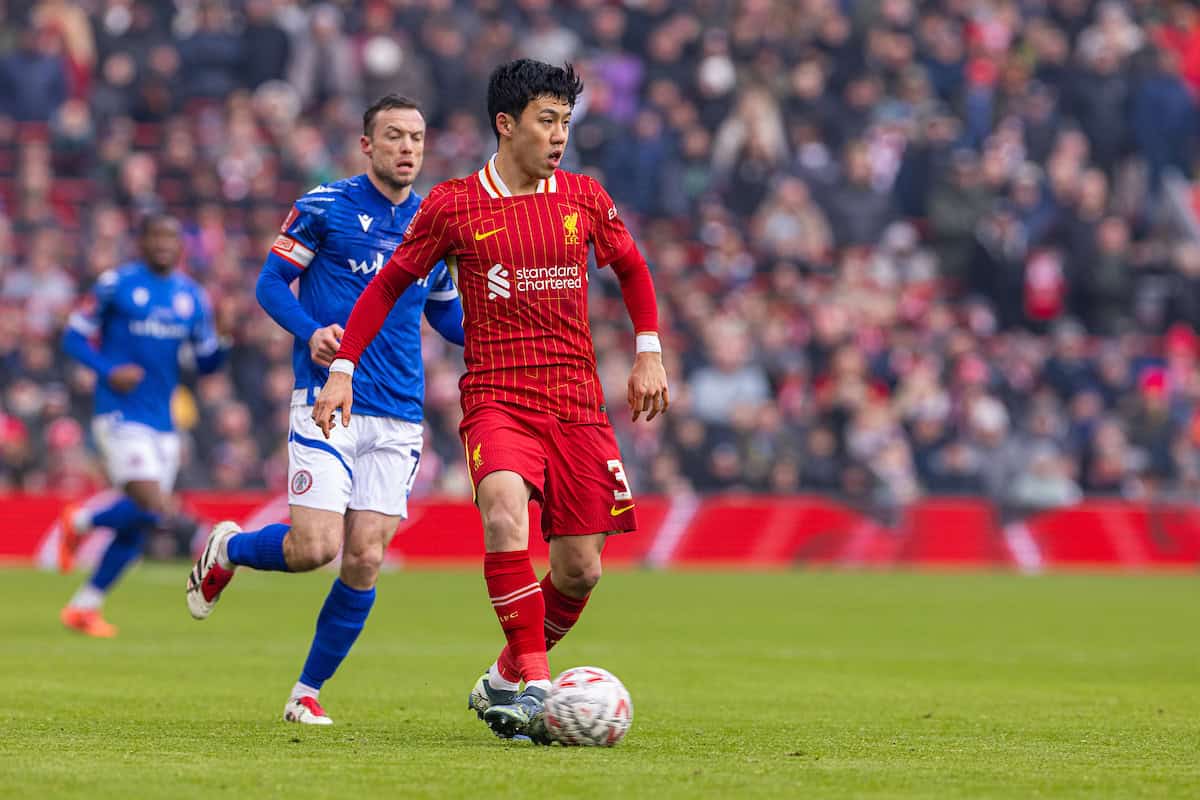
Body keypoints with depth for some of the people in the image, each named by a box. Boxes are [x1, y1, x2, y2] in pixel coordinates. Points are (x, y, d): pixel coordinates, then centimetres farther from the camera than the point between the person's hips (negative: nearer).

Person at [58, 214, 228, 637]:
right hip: (121, 415, -6)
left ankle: (85, 606, 18)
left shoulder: (192, 297, 10)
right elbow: (74, 337, -1)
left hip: (162, 423, 6)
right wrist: (109, 371, -18)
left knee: (138, 526, 5)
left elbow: (207, 363, 14)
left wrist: (228, 339, -8)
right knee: (150, 506, -20)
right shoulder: (116, 284, -5)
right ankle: (79, 523, 8)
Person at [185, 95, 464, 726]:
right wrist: (311, 332, -18)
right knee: (315, 547, -14)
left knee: (364, 559, -3)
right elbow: (271, 282, 1)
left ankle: (307, 692, 12)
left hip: (399, 416, 4)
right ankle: (226, 549, 19)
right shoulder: (325, 207, -2)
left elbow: (446, 313, 25)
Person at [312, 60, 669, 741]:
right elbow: (390, 283, 10)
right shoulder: (454, 206, 0)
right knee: (505, 506, -34)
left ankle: (503, 683, 25)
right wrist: (343, 367, 2)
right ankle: (534, 684, -33)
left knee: (581, 571, 0)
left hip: (577, 403, 4)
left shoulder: (584, 198, 8)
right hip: (497, 398, -4)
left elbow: (632, 269, 24)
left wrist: (649, 352, 12)